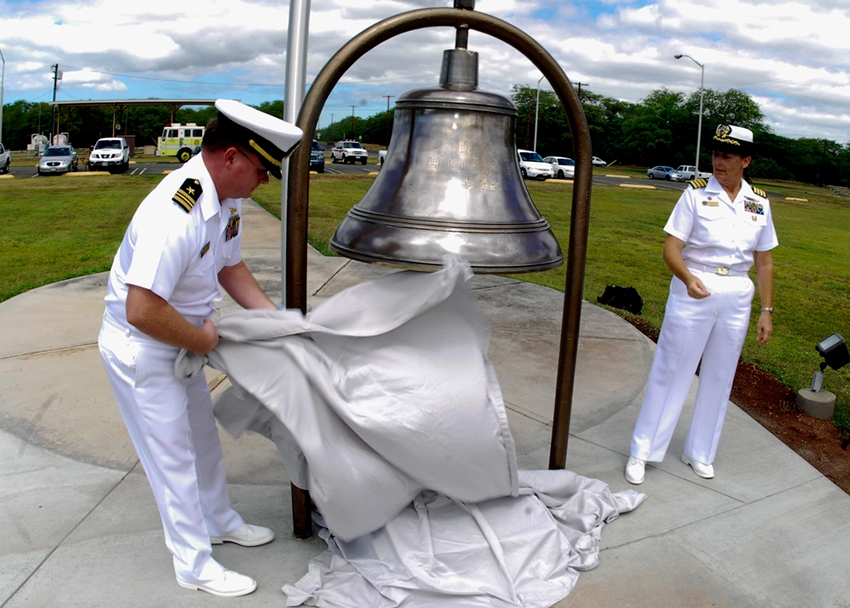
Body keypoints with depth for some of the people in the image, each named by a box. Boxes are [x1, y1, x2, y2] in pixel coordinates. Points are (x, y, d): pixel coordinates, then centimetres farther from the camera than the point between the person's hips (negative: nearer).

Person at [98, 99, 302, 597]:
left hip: (182, 342, 9)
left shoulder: (228, 197, -5)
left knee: (202, 435, 24)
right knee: (174, 456, 6)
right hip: (141, 350, -9)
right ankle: (195, 565, 25)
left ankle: (219, 521, 47)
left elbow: (231, 266, 9)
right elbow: (142, 311, -39)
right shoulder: (174, 215, -36)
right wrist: (203, 340, -23)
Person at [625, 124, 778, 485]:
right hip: (693, 292, -4)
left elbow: (764, 261, 12)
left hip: (737, 297, 4)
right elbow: (671, 249, -11)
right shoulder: (696, 194, -6)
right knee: (670, 371, 1)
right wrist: (687, 278, -31)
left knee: (719, 377, 12)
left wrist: (767, 310, 9)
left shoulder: (759, 204, 6)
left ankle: (700, 453, 28)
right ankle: (642, 451, 12)